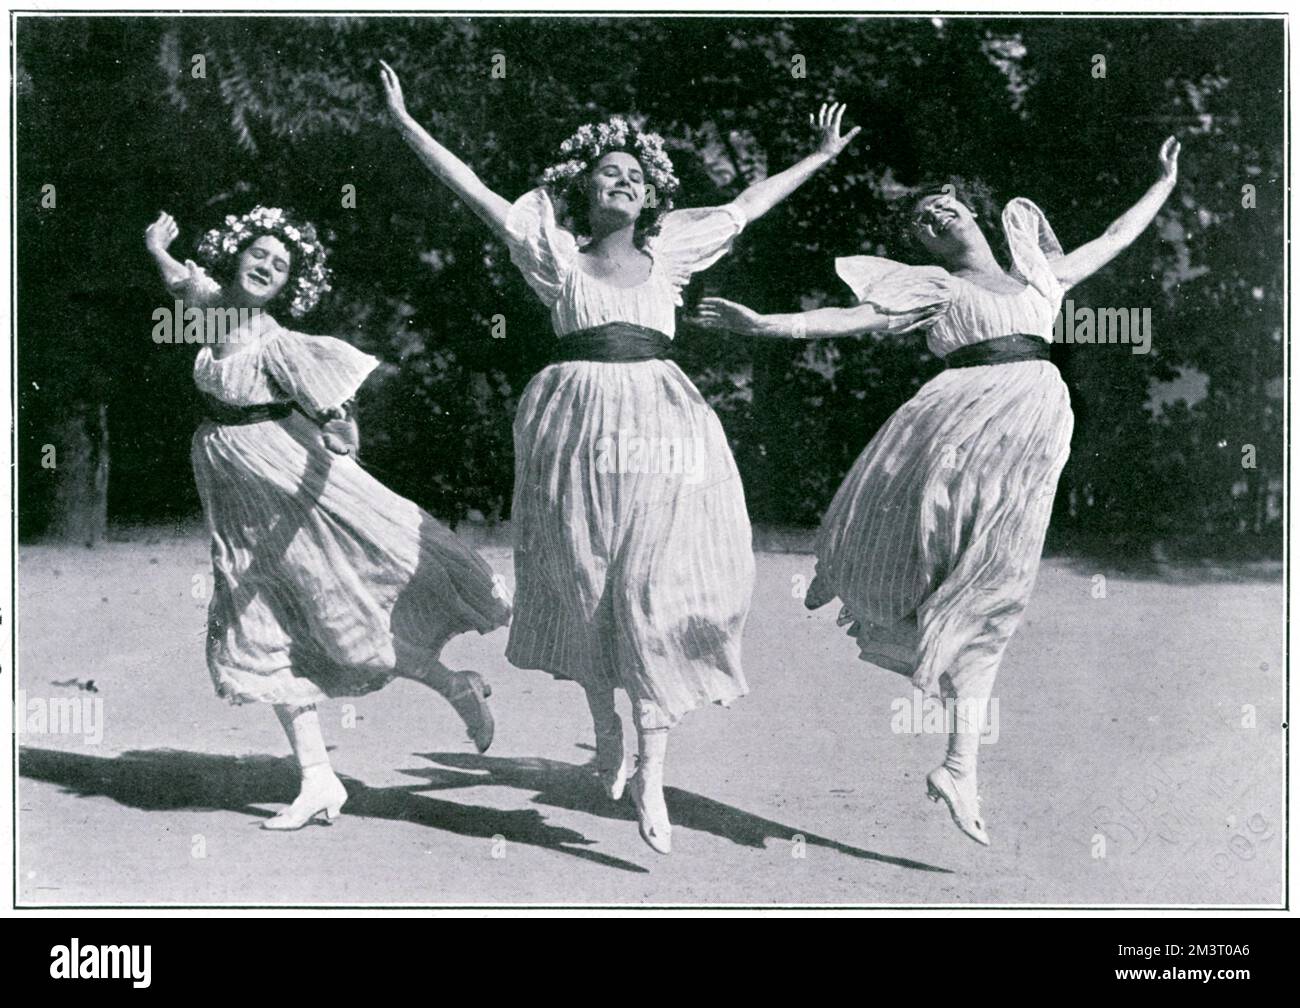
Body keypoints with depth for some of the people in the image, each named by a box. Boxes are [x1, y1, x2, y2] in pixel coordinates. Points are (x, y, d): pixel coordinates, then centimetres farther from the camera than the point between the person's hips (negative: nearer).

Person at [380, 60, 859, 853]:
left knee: (656, 590, -7)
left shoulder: (668, 251, 14)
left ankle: (651, 771, -5)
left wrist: (819, 159, 32)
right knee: (587, 589, 7)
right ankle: (606, 733, 27)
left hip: (663, 428, 1)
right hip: (581, 424, -1)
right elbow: (476, 191, 2)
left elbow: (745, 206, 24)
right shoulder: (557, 252, 7)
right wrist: (407, 124, -2)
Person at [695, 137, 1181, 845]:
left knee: (982, 604, -1)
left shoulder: (1037, 277, 25)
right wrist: (766, 324, -9)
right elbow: (853, 318, 2)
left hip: (1034, 432, 2)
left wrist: (1166, 182, 40)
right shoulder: (932, 287, 13)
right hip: (963, 422, -2)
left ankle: (960, 768, -4)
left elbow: (1113, 239, 36)